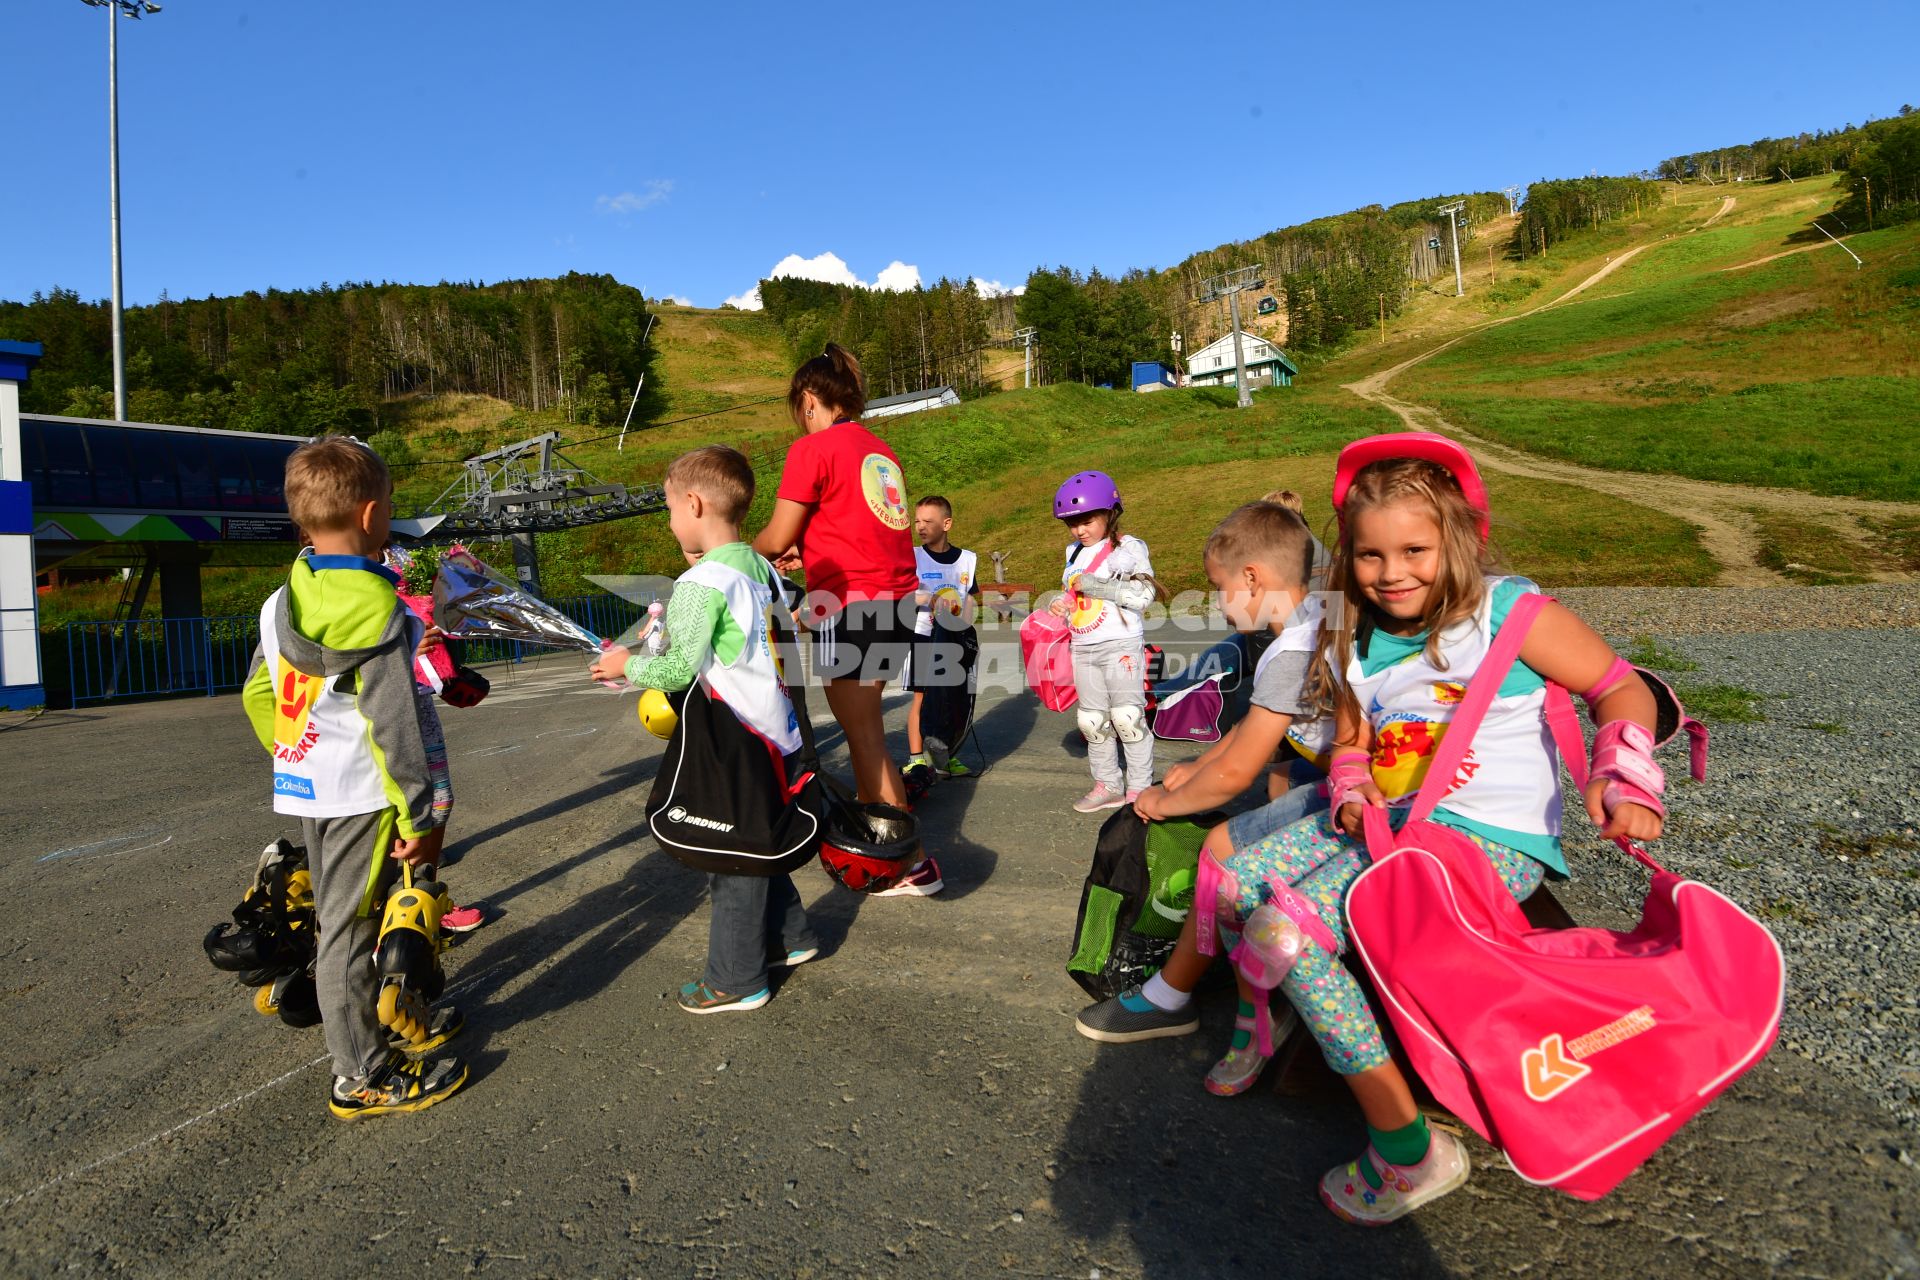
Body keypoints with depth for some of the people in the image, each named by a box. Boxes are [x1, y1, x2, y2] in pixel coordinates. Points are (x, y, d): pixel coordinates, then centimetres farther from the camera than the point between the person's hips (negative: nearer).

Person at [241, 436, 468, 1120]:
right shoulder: (374, 606, -21)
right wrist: (419, 815, -16)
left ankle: (388, 1019, 40)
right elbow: (392, 725, -22)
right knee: (350, 927, 2)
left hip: (302, 788, 8)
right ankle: (362, 1076, 16)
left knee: (339, 917, 20)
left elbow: (257, 695, 13)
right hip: (359, 795, -8)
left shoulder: (282, 602, 5)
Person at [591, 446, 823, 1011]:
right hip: (777, 736, 9)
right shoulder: (762, 569, 6)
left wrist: (628, 665, -3)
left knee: (731, 861, 5)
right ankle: (789, 936, 38)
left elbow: (680, 669, -21)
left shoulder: (700, 585, -20)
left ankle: (736, 981, 18)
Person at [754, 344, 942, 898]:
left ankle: (913, 864, 6)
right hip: (897, 602, 8)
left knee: (865, 738, 1)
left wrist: (746, 550, 13)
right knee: (863, 726, 21)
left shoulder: (813, 448, -8)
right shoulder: (882, 450, 14)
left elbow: (776, 539, -7)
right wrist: (809, 555, 26)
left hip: (850, 608, -8)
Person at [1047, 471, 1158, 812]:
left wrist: (1095, 585, -17)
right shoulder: (1075, 552, 14)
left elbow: (1143, 594, -16)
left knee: (1127, 718, -4)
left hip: (1121, 646, -7)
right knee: (1093, 722, 11)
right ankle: (1108, 785, 22)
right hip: (1083, 649, 7)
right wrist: (1060, 603, 4)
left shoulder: (1129, 548, -7)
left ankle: (1140, 788, 7)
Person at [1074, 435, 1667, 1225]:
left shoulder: (1506, 610, -10)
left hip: (1489, 838, -7)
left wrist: (1623, 778, -22)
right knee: (1231, 880, 3)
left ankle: (1408, 1154, -13)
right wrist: (1351, 786, -7)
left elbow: (1622, 690, -6)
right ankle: (1168, 1000, 34)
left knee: (1286, 929, -25)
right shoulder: (1353, 642, 7)